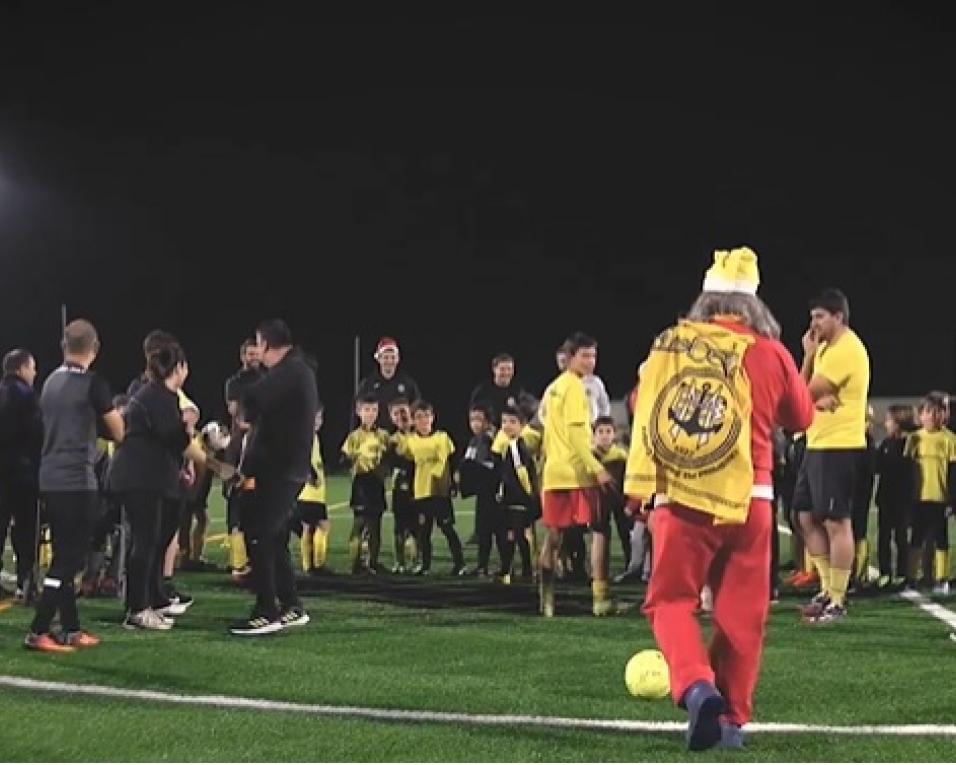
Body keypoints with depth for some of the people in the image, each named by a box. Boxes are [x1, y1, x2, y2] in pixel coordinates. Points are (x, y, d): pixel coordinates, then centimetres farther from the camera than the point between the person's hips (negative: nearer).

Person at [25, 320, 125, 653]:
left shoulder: (50, 381, 11)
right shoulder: (92, 383, -10)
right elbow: (118, 434, -2)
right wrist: (116, 416, 18)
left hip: (50, 479, 8)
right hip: (77, 481, -8)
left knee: (63, 557, 12)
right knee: (68, 560, -5)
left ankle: (71, 630, 17)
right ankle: (38, 632, -9)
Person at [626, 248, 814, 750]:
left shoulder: (667, 347, 2)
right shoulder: (770, 354, -1)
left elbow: (642, 410, 6)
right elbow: (802, 418, 12)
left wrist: (639, 486, 11)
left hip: (681, 499, 0)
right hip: (748, 501, 0)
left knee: (670, 601, 9)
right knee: (741, 612, 11)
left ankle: (696, 686, -14)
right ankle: (731, 718, 13)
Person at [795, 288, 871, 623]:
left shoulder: (846, 350, -15)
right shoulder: (829, 348, 17)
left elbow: (806, 393, -16)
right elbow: (808, 393, 13)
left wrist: (809, 354, -2)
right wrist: (815, 383, -10)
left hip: (839, 447, -10)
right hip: (818, 445, 11)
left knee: (836, 522, -6)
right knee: (807, 516, 12)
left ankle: (837, 601, -2)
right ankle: (827, 589, 20)